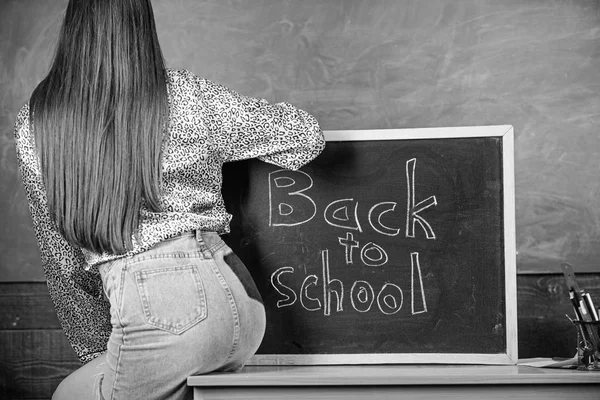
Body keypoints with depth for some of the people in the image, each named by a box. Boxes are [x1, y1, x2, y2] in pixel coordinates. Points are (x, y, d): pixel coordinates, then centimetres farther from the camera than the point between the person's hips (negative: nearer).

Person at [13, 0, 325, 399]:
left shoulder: (34, 126, 5)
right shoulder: (187, 97, 3)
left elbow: (60, 256, 13)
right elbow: (307, 135, 10)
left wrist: (96, 349, 24)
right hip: (237, 296, 3)